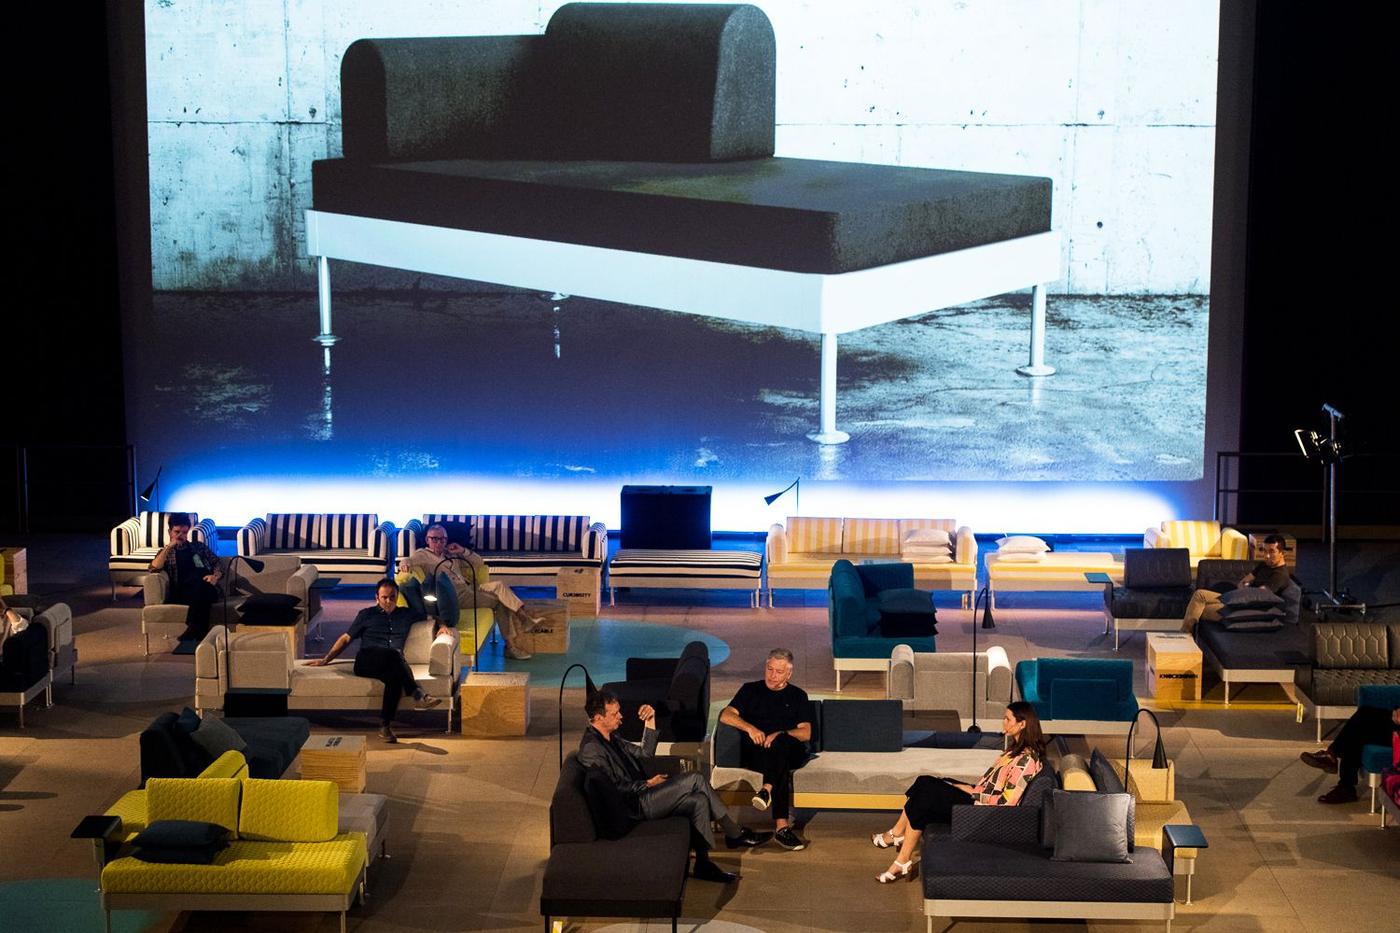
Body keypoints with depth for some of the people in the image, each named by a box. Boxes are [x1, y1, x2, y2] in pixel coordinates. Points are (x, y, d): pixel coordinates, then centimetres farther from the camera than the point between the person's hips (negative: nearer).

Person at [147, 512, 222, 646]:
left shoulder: (199, 547, 26)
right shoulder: (165, 553, 23)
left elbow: (218, 565, 18)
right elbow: (154, 568, 2)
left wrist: (215, 576, -5)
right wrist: (169, 547, -1)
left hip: (205, 590, 1)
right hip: (181, 594, -1)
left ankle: (194, 628, -38)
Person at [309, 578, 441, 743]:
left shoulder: (406, 614, 27)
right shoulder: (367, 615, 22)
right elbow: (346, 638, 22)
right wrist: (325, 660, 16)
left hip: (392, 665, 2)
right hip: (366, 663, -2)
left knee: (394, 676, -38)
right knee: (393, 654, -37)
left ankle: (385, 726, -40)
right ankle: (418, 695, -47)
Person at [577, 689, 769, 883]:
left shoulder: (612, 738, 16)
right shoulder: (591, 748, -15)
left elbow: (644, 754, 20)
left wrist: (650, 722, 9)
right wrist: (647, 784, -11)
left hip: (642, 795, 10)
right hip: (634, 806, -10)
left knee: (699, 800, -11)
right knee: (695, 779, -17)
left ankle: (703, 864, -7)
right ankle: (735, 835, -7)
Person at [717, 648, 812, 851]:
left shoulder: (798, 696, 22)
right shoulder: (751, 690, 22)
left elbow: (806, 733, 9)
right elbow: (725, 715, 7)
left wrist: (781, 735, -12)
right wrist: (749, 728, -13)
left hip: (791, 752, 0)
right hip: (755, 752, 0)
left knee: (780, 743, -39)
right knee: (781, 765, -37)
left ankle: (767, 789, -54)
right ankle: (782, 825, -50)